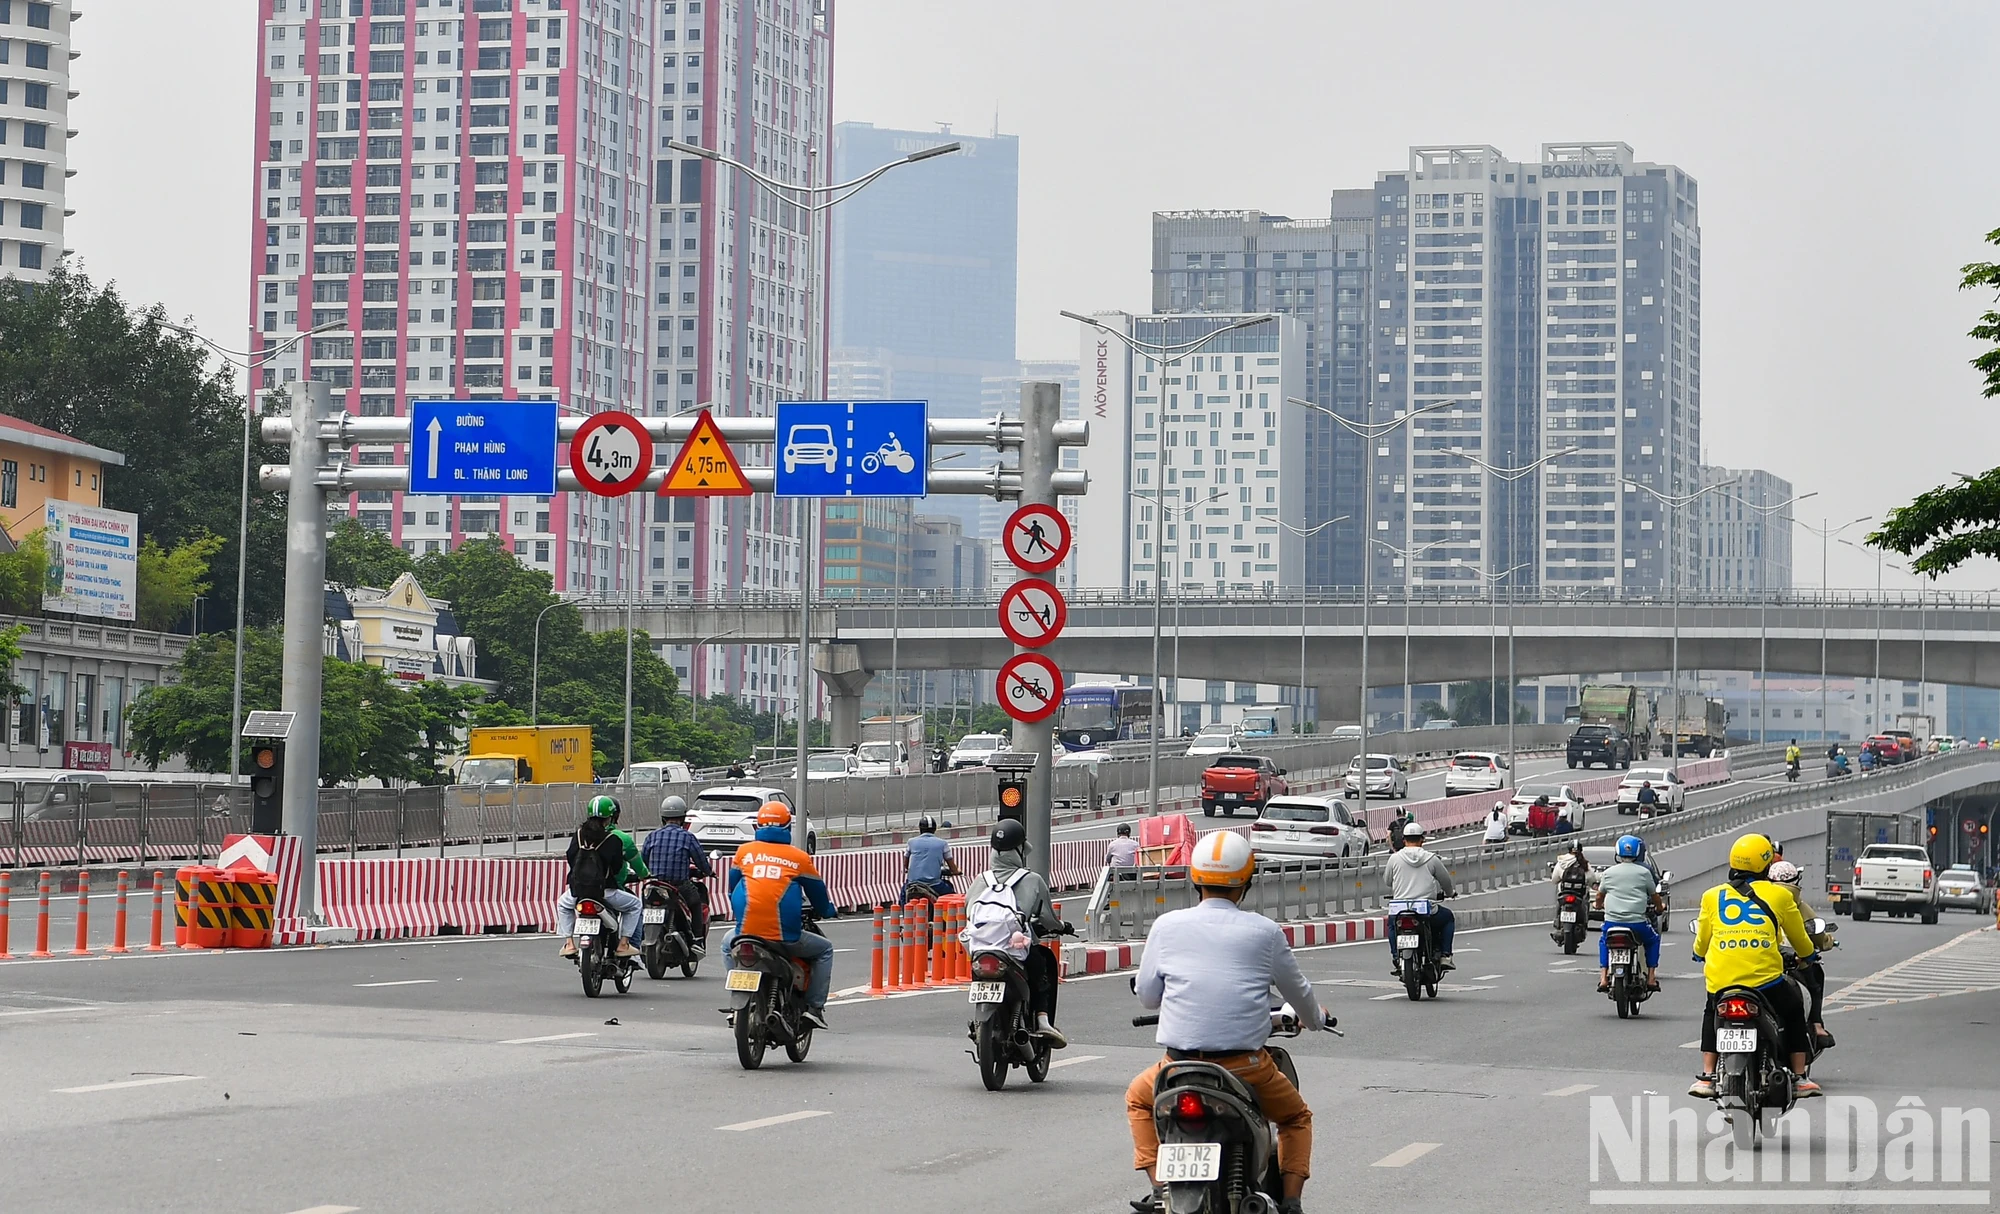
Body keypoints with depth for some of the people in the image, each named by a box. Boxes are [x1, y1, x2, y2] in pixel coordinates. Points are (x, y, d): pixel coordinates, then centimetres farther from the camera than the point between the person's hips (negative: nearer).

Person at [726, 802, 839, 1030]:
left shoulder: (744, 852, 9)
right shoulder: (799, 858, 4)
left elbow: (732, 889, 22)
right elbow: (817, 892, 16)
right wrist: (828, 911, 38)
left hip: (746, 933, 2)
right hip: (785, 939, -2)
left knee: (728, 944, 37)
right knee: (824, 949, 22)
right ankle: (814, 1007, 11)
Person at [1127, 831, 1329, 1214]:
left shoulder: (1167, 926, 1)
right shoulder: (1265, 932, 0)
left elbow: (1146, 996, 9)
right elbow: (1298, 991, 14)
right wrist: (1315, 1020, 38)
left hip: (1180, 1062, 0)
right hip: (1246, 1064, 0)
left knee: (1138, 1098, 32)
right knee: (1297, 1117, 28)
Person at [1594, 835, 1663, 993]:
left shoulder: (1609, 872, 5)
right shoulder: (1644, 872, 0)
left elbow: (1600, 895, 20)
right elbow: (1654, 895, 13)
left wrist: (1598, 904, 44)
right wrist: (1660, 907, 35)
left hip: (1612, 921, 2)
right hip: (1637, 922, -2)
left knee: (1604, 942, 31)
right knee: (1653, 940, 26)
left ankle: (1603, 978, 16)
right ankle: (1651, 978, 17)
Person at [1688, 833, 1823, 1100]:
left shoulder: (1712, 897, 14)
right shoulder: (1779, 895, 9)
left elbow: (1702, 943, 23)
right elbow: (1799, 938, 21)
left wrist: (1699, 955, 47)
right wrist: (1809, 955, 44)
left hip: (1721, 980, 2)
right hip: (1765, 978, -2)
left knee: (1712, 1015, 31)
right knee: (1794, 1012, 24)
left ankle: (1707, 1076, 19)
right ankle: (1799, 1078, 21)